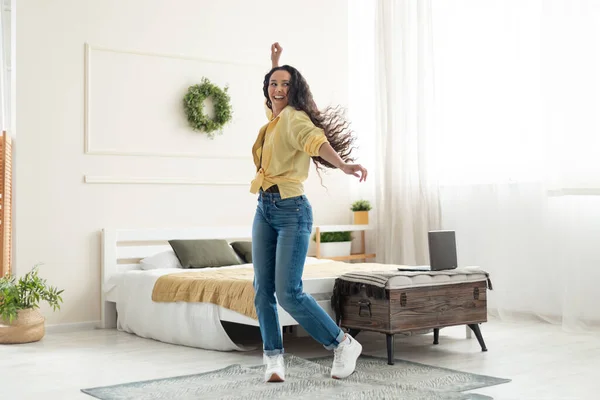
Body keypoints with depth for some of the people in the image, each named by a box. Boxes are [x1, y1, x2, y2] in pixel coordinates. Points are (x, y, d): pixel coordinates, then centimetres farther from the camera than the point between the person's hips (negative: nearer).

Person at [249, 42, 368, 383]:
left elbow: (314, 138, -31)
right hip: (264, 210, 8)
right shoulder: (273, 118, 15)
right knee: (263, 289, 0)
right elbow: (272, 97, 41)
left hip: (291, 211, -8)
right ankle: (274, 359, 6)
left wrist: (343, 164, -48)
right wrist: (274, 62, 44)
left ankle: (344, 345, 2)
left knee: (289, 292, -14)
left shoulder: (293, 116, -9)